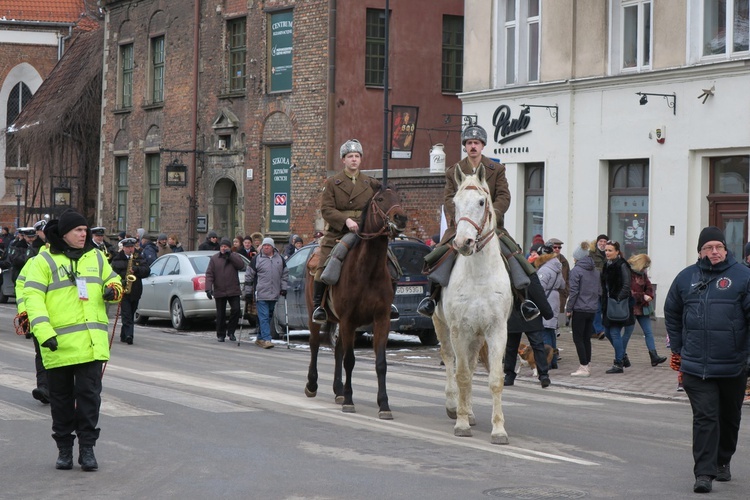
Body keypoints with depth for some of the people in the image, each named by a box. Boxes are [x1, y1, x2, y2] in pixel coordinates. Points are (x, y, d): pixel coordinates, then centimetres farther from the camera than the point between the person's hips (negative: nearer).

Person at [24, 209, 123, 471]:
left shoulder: (95, 257, 12)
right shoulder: (44, 261, -1)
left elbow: (112, 280, 27)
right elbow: (33, 297, -9)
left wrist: (113, 290, 0)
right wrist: (43, 331, -21)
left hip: (91, 342, 2)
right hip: (59, 344, -2)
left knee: (89, 394, -3)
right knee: (62, 398, 7)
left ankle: (87, 447, 6)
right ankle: (64, 449, 18)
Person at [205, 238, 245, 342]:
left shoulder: (234, 256, 7)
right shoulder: (214, 258, 4)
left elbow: (241, 265, -13)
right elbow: (209, 274, -1)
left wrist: (230, 255, -13)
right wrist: (208, 288, -12)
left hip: (233, 291, 0)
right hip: (219, 291, 0)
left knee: (236, 310, -10)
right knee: (220, 314, 5)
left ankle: (231, 332, 6)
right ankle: (221, 334, 17)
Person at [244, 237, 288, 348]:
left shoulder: (280, 259, 9)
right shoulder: (256, 259, -1)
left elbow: (285, 274, 18)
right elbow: (249, 276, 3)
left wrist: (283, 288, 8)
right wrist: (248, 292, 1)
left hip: (274, 294, 5)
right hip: (261, 294, -5)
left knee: (269, 317, 11)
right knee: (264, 317, -11)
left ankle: (260, 338, 23)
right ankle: (266, 339, -16)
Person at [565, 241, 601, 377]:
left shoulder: (576, 270, -11)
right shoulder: (595, 271, 12)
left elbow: (574, 292, -13)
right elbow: (599, 291, 15)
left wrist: (568, 309, -7)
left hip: (579, 309, -7)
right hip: (592, 310, 7)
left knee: (578, 339, -1)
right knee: (587, 338, 13)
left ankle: (584, 367, -4)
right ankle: (587, 366, 16)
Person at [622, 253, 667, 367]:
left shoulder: (643, 274, 12)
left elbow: (649, 288, 11)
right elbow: (628, 292, -19)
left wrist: (648, 297, -10)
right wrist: (643, 297, -18)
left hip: (642, 308, 8)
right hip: (630, 308, -8)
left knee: (648, 332, 1)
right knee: (628, 332, 1)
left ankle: (654, 356, -2)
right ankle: (622, 355, 14)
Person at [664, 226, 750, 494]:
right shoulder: (686, 278, 5)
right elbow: (672, 314, 18)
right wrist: (677, 348, 15)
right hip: (696, 367, 0)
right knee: (704, 418, -8)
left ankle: (723, 462, 36)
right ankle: (704, 472, -8)